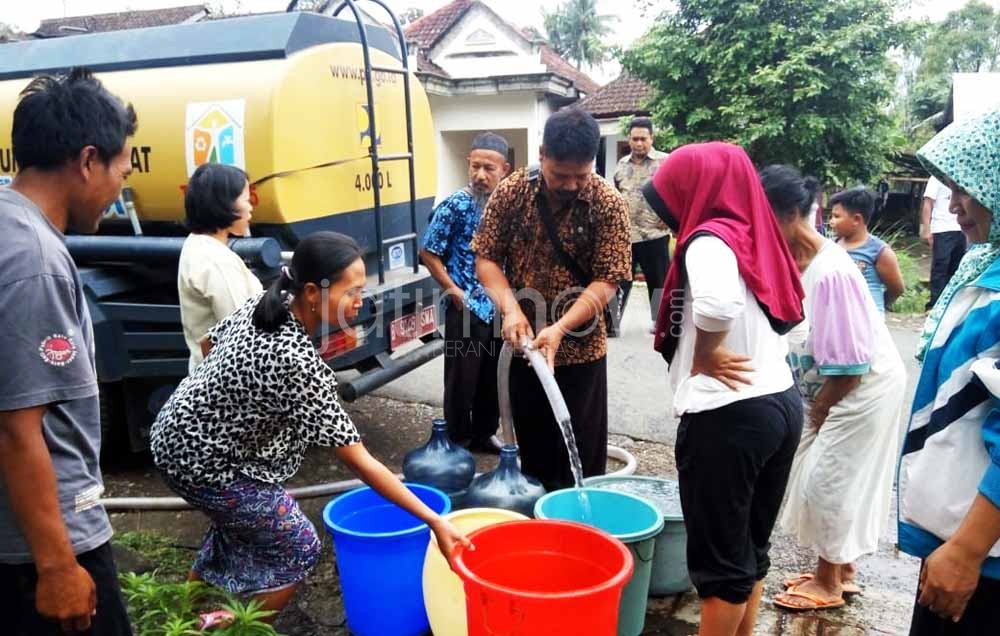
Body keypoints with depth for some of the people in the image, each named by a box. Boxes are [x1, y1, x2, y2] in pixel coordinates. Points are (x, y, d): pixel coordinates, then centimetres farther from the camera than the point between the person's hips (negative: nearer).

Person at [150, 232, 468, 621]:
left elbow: (210, 342, 10)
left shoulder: (265, 302, -10)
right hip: (201, 462, -9)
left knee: (240, 523, 30)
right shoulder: (300, 365, -34)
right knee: (297, 547, 2)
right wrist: (433, 521, -27)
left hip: (178, 433, 9)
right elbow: (359, 462, -31)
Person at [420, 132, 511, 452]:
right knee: (462, 379, 4)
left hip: (499, 307, 6)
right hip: (466, 309, -5)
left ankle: (483, 435, 32)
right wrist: (452, 289, -13)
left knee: (493, 377, 15)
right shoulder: (454, 206, -12)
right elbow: (428, 253, -8)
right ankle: (458, 441, 20)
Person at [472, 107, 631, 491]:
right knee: (532, 448, 17)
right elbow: (486, 257, -2)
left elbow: (608, 279, -15)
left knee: (581, 455, 8)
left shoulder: (609, 204, -12)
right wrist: (510, 309, -18)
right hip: (522, 345, 3)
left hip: (580, 348, -2)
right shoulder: (511, 191, -5)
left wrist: (559, 329, -26)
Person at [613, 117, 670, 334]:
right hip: (624, 234, 4)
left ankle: (659, 320, 22)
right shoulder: (622, 165, 12)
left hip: (654, 234, -4)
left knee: (658, 279, 8)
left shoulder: (665, 162, -4)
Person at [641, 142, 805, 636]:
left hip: (728, 415, -9)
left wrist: (702, 357, -16)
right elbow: (788, 314, 15)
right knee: (751, 547, 21)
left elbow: (719, 304, -32)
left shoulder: (708, 239, -12)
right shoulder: (753, 237, 12)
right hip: (781, 402, 9)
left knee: (718, 557, 7)